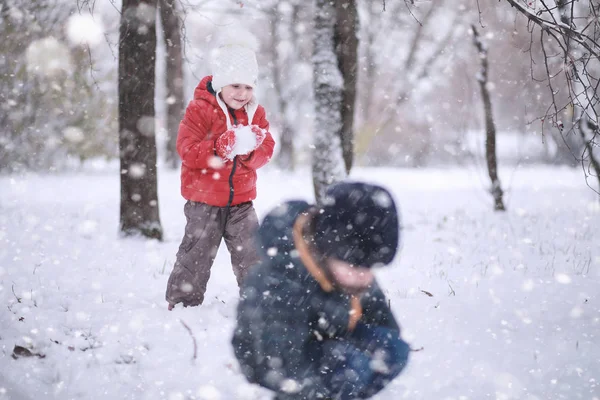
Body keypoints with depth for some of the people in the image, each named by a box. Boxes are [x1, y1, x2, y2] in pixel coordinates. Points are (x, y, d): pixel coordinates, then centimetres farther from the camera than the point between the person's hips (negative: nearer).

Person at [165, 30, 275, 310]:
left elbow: (266, 151, -1)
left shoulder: (255, 112, 4)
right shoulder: (200, 109, -11)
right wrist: (223, 146, -31)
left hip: (241, 200, 4)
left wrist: (251, 148, -24)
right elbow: (187, 151, -20)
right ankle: (181, 305, 14)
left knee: (251, 255, 7)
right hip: (204, 199, -4)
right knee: (196, 256, 2)